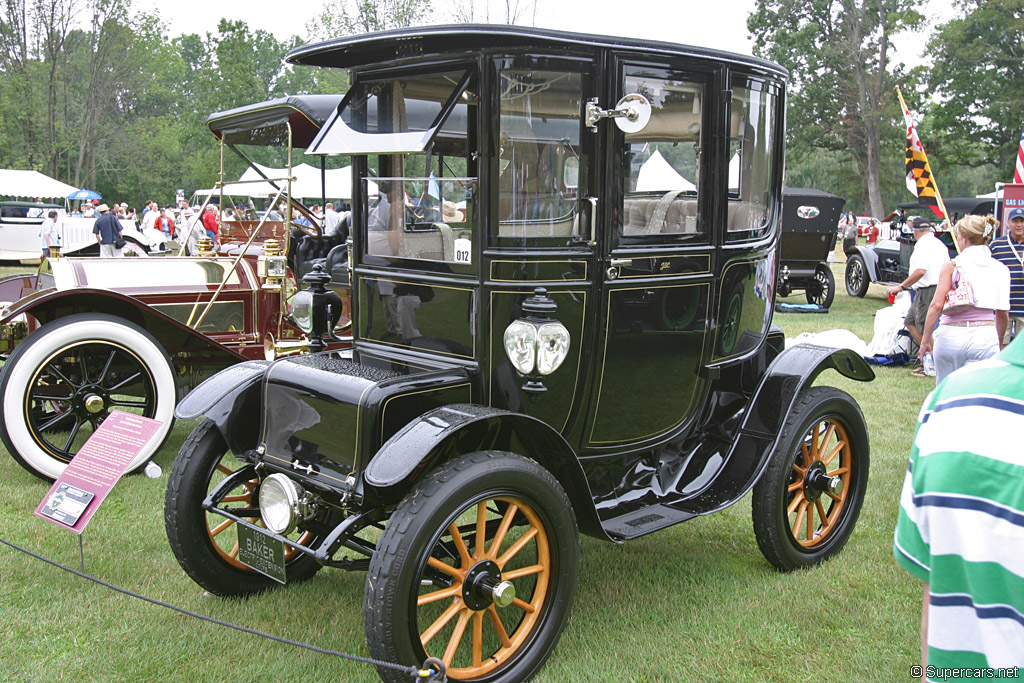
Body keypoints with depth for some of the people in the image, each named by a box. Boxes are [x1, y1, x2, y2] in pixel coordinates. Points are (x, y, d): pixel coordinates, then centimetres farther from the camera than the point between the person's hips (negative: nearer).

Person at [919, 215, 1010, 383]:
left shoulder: (952, 266, -2)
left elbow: (936, 305, -10)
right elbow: (1002, 313, 10)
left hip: (950, 334, -2)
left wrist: (926, 339, -3)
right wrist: (998, 341, 24)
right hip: (985, 336, 2)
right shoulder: (1000, 270, 7)